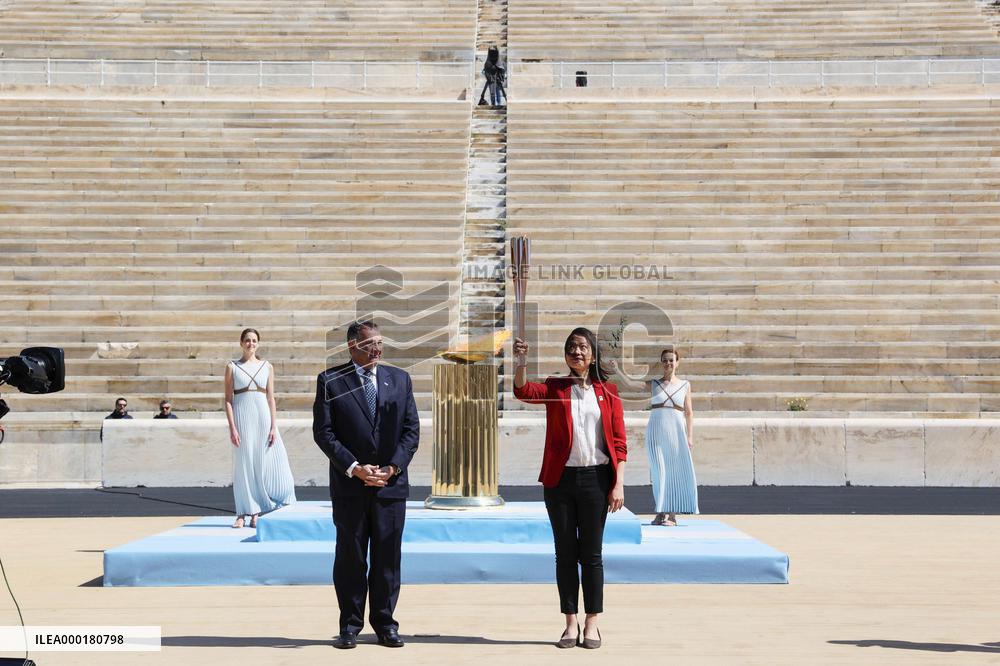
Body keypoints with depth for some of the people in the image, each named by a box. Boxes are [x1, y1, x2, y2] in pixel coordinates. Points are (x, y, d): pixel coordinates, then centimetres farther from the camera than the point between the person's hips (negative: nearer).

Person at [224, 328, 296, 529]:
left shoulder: (267, 367, 9)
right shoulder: (232, 367, 5)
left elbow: (271, 398, 8)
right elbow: (228, 399, 1)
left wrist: (274, 426, 0)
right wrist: (232, 427, -7)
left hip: (263, 416, 2)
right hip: (242, 416, -2)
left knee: (265, 463, -1)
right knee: (243, 465, 0)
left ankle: (256, 512, 8)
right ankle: (243, 513, 7)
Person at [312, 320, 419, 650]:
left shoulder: (400, 379, 9)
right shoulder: (330, 381, 1)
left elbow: (411, 429, 5)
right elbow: (323, 431, -4)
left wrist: (393, 467, -8)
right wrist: (354, 468, -12)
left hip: (391, 483, 2)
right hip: (349, 485, -2)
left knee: (388, 557, 6)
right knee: (350, 558, 4)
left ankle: (384, 623, 16)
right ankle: (350, 626, 13)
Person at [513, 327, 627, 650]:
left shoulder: (607, 392, 4)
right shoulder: (554, 388, 5)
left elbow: (619, 443, 2)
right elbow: (524, 391, -16)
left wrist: (619, 484, -6)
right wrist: (521, 364, -36)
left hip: (596, 478, -1)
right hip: (560, 479, 1)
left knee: (591, 553, 4)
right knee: (565, 552, 6)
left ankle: (592, 623, 11)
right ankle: (571, 623, 14)